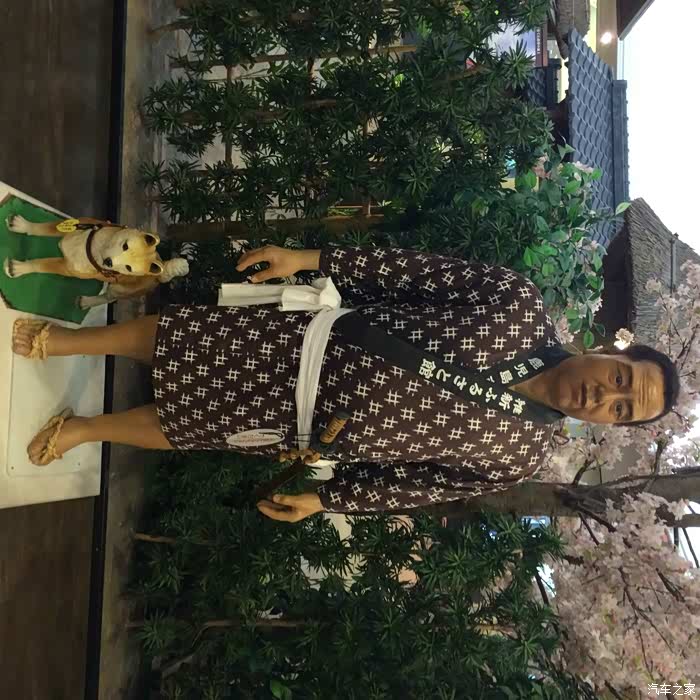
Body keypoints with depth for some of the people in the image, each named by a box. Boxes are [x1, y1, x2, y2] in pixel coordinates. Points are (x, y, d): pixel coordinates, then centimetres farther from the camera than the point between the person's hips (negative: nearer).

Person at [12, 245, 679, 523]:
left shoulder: (519, 454, -6)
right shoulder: (521, 306, -11)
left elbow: (416, 479, -1)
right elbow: (417, 268, -9)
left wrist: (323, 499, -2)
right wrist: (310, 258, -13)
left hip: (313, 430, 0)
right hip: (309, 340, 0)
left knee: (180, 429, 9)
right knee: (174, 342, 4)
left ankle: (80, 427, 37)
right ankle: (56, 338, 31)